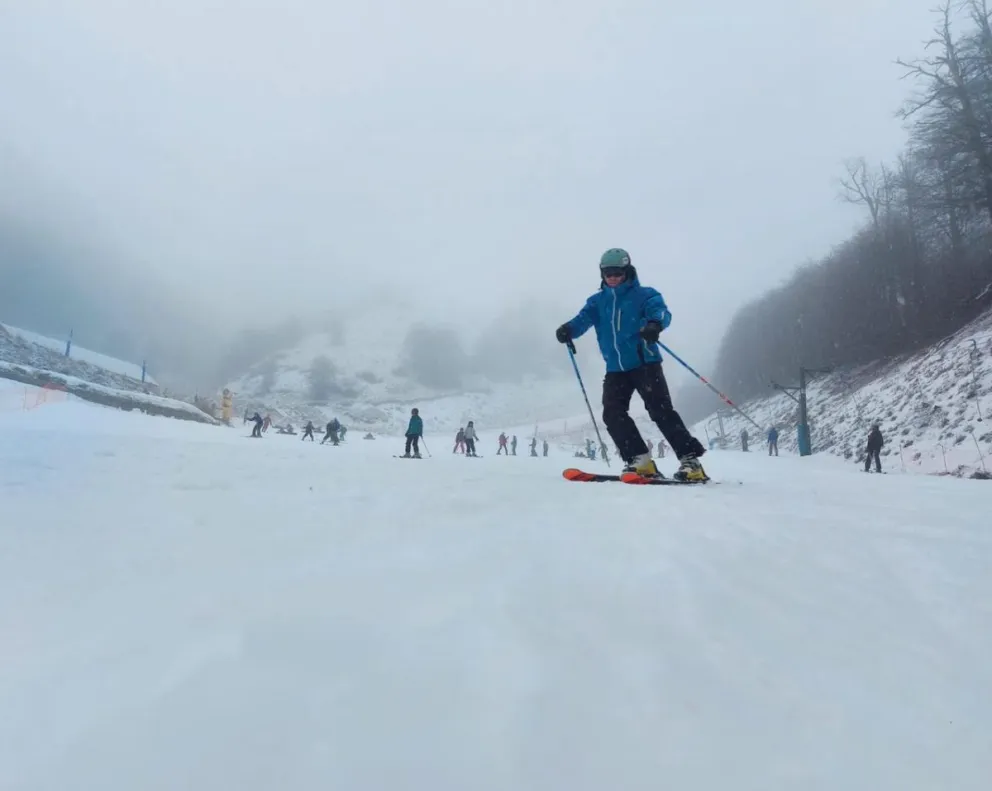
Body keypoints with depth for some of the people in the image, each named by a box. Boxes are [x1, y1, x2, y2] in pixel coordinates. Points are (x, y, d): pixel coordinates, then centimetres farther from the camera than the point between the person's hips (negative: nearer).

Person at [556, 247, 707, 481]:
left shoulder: (644, 294, 0)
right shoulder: (597, 301, 13)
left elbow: (661, 311, -17)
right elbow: (584, 318, -3)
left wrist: (655, 324, -43)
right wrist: (569, 329, -27)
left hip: (645, 363, -5)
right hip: (615, 369, 5)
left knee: (661, 410, -12)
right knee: (612, 413, -7)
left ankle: (690, 459, -8)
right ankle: (640, 460, -1)